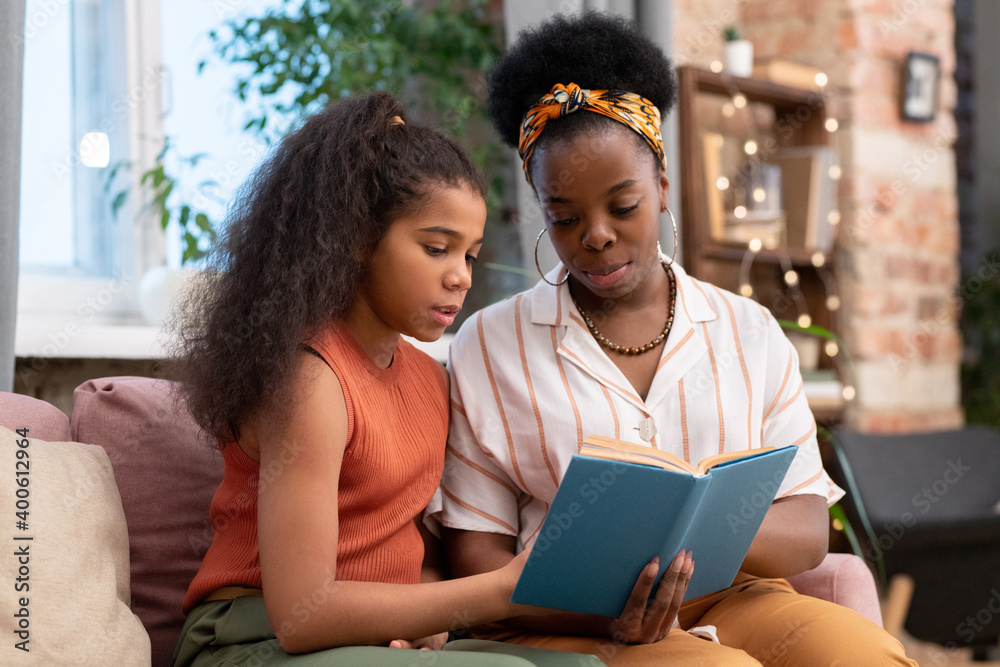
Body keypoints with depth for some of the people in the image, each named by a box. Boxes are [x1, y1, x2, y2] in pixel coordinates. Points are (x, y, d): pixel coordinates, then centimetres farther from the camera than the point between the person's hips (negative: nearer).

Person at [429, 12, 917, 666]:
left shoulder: (749, 332, 13)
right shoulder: (489, 344, 7)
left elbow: (807, 531, 6)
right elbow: (476, 555, 1)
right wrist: (599, 612, -20)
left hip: (731, 603, 5)